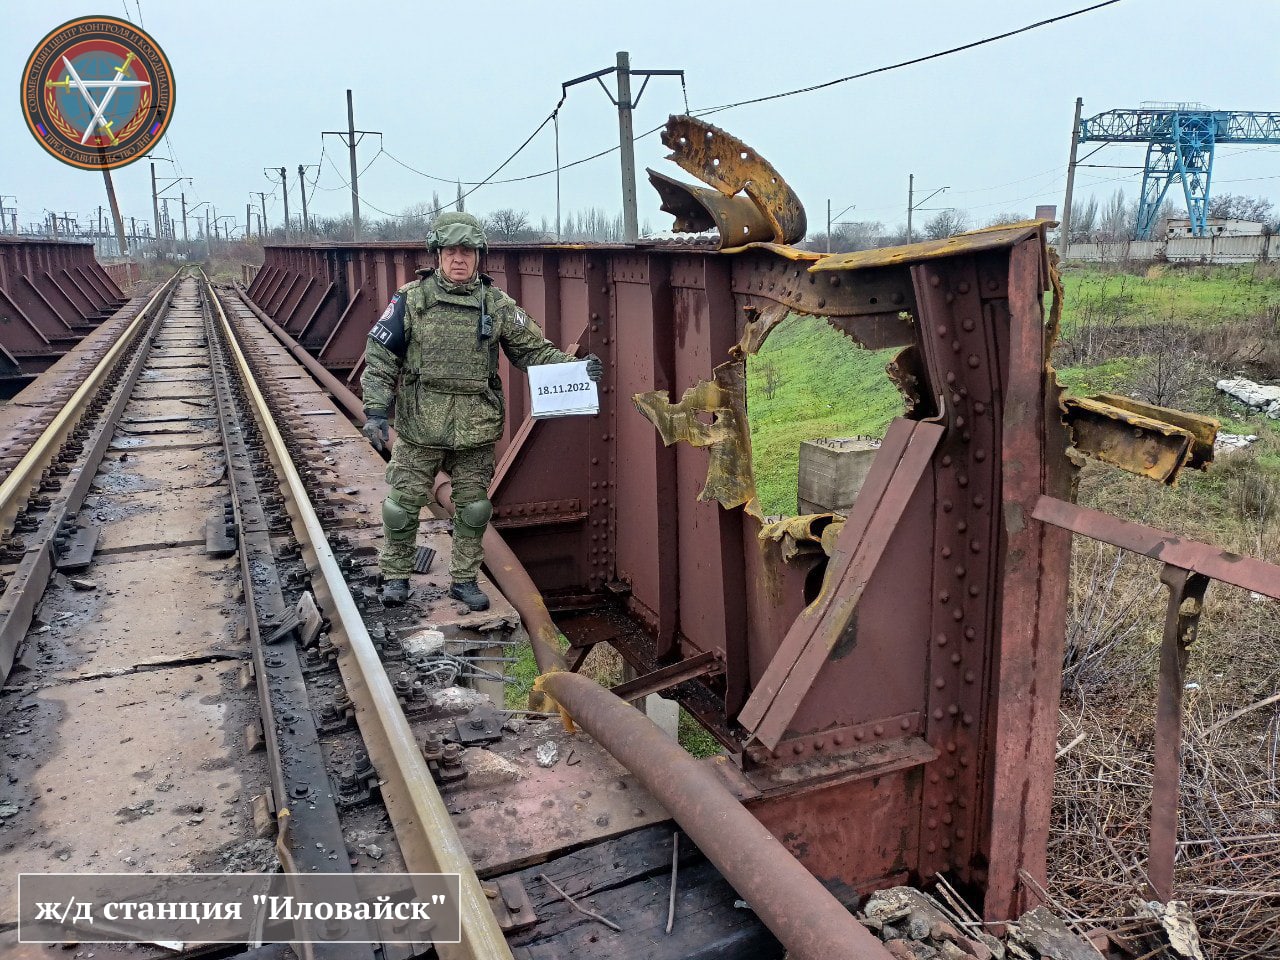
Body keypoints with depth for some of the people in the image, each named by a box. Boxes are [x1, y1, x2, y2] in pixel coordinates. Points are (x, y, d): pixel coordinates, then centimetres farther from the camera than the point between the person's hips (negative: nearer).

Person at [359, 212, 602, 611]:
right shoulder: (411, 299, -3)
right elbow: (380, 356, -2)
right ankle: (395, 575, 29)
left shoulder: (497, 304, 1)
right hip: (420, 428, -1)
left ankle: (464, 579, 29)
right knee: (403, 504, 8)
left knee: (473, 508, 11)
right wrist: (375, 409, -10)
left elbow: (532, 350, 3)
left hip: (476, 429, 2)